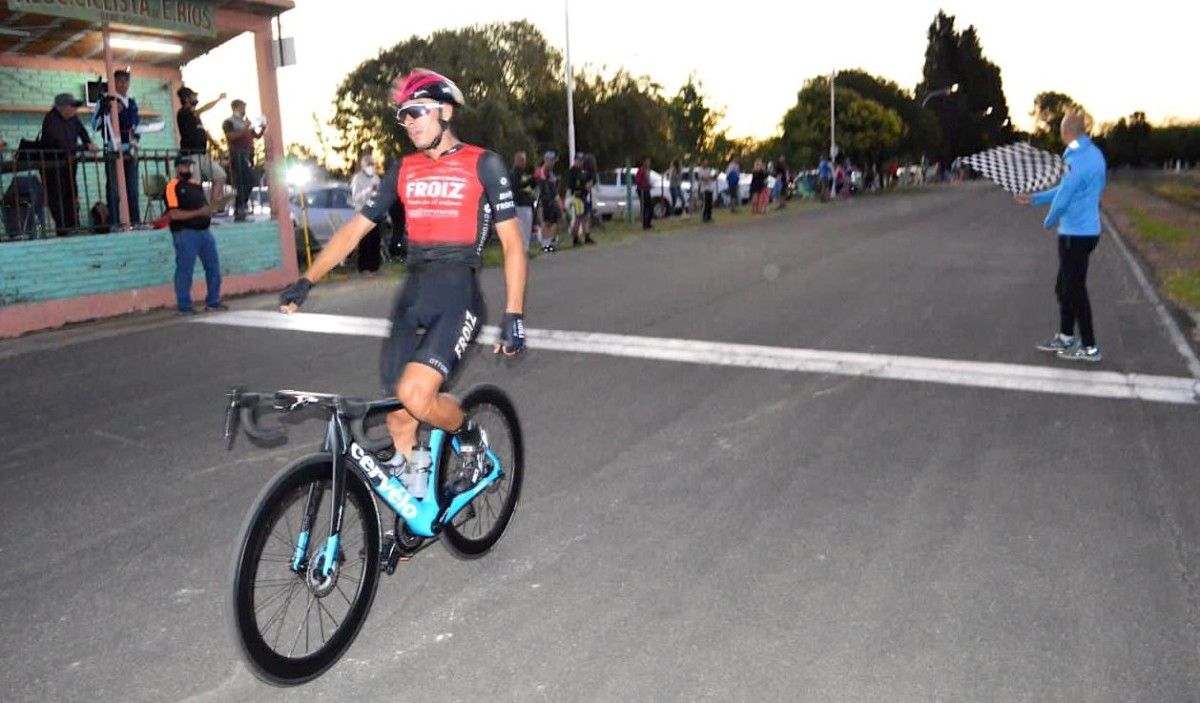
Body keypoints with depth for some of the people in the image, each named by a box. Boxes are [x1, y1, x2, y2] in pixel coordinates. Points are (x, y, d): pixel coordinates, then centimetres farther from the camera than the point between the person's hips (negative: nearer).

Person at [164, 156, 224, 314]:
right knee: (185, 270, -3)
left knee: (213, 267, 10)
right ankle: (184, 306, 5)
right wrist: (198, 212, -20)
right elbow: (174, 214, -16)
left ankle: (213, 301, 21)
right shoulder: (173, 186, -6)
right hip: (185, 233, -8)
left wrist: (208, 211, 4)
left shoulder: (196, 185, 18)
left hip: (204, 230, 8)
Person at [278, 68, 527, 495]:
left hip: (457, 292, -5)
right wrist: (306, 281, 5)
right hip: (412, 295, 5)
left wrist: (513, 316, -9)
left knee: (415, 395, -24)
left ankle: (471, 439, 6)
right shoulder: (404, 170, 14)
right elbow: (355, 228, 15)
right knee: (398, 415, 3)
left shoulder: (482, 165, 1)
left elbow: (512, 242, -1)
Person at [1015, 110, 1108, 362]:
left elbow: (1064, 195, -19)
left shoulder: (1078, 158, -21)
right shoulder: (1093, 153, 10)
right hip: (1084, 231, 9)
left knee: (1074, 290, -1)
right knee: (1064, 287, 18)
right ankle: (1066, 338, 29)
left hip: (1076, 234, -9)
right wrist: (1034, 198, 22)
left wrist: (1049, 221, 0)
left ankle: (1090, 348, 7)